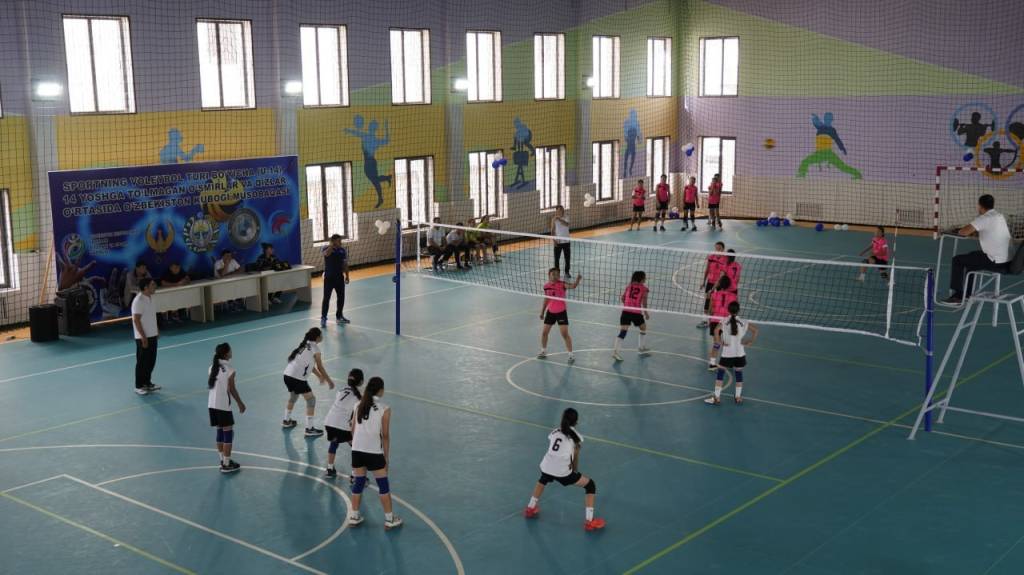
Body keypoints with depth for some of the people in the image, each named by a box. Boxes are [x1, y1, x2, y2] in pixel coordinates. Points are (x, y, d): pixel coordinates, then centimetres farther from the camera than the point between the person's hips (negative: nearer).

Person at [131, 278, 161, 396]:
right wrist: (143, 337, -22)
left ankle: (147, 383, 27)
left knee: (151, 361, 15)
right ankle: (139, 386, 11)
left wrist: (156, 330, 19)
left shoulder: (149, 298, 7)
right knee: (142, 362, 1)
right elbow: (136, 320, -22)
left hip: (152, 335, 9)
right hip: (143, 337, -9)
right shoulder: (138, 301, -20)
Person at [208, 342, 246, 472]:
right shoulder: (229, 370, -15)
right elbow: (231, 389, -11)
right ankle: (226, 464, 3)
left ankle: (223, 460, 26)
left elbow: (210, 385, 10)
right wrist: (240, 403, -1)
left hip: (212, 404, 7)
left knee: (220, 431, 17)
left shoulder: (212, 367, 5)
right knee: (228, 432, 1)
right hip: (223, 405, -7)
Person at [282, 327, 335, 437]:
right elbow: (320, 367, -3)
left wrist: (319, 376, 34)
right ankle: (309, 429, 2)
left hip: (288, 375, 9)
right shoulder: (314, 348, -7)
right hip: (297, 378, -9)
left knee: (293, 396, 31)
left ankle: (286, 421, 47)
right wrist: (329, 381, 8)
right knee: (311, 400, 2)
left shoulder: (305, 345, 17)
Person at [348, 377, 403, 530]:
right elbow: (385, 435, -5)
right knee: (383, 485, 7)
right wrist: (386, 457, 3)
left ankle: (354, 517, 23)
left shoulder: (359, 405, 5)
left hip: (357, 450, 4)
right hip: (374, 452, -4)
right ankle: (389, 519, 14)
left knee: (358, 483, 16)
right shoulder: (384, 409, -7)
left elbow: (353, 430, 8)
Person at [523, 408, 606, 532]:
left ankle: (530, 508, 46)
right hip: (563, 472, -5)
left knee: (543, 479, 42)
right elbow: (575, 458, 16)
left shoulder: (554, 432, 20)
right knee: (590, 485, 14)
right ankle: (589, 521, 8)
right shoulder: (576, 436, 9)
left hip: (546, 467, 5)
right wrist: (575, 472, 35)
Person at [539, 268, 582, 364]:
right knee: (544, 332, 10)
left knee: (565, 334, -8)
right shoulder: (546, 286, -2)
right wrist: (542, 312, 15)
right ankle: (543, 351, 32)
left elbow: (573, 286, -33)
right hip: (550, 312, 4)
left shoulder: (562, 284, -14)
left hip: (561, 312, -4)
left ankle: (571, 355, 2)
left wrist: (577, 280, -52)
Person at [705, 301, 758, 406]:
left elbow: (716, 330, -25)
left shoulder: (724, 322, -8)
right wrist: (750, 341, 5)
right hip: (739, 353, 2)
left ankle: (717, 397, 3)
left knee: (720, 373, 6)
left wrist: (719, 342, -14)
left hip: (727, 353, -2)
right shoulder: (743, 323, -1)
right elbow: (755, 329, 0)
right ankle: (738, 397, 21)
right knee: (739, 374, 14)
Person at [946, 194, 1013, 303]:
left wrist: (959, 231, 3)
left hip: (996, 262, -9)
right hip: (1007, 261, 9)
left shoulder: (984, 218, -14)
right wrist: (973, 232, 16)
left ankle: (958, 294, 6)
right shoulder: (1000, 217, 12)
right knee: (970, 258, 29)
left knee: (957, 260, 2)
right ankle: (966, 294, 33)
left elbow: (964, 232, -21)